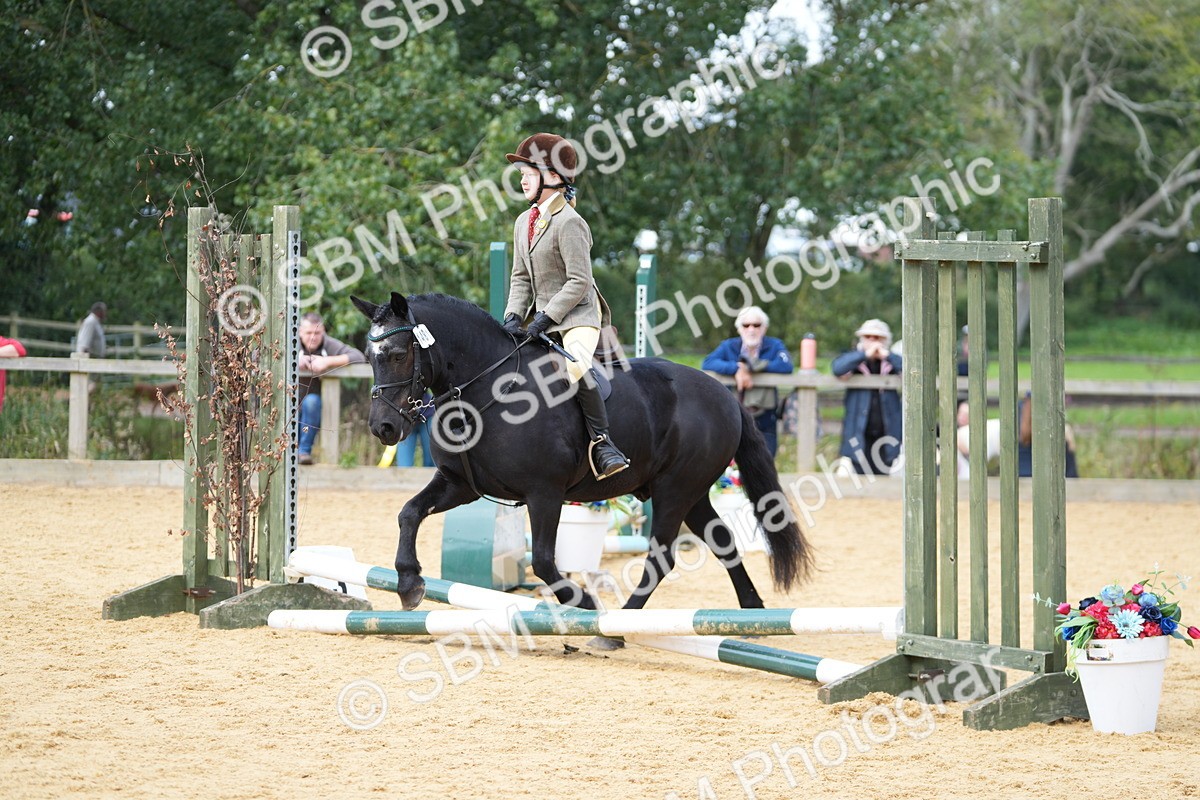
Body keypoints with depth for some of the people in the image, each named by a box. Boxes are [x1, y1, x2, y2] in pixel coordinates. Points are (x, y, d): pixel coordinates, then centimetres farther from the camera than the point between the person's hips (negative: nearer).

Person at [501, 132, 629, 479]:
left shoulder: (568, 223, -15)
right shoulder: (524, 222, 12)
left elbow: (579, 282, -19)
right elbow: (521, 278, 13)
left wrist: (545, 317, -22)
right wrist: (514, 317, -3)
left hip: (579, 315, -10)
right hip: (544, 319, 10)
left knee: (575, 366, -34)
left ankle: (601, 442, -31)